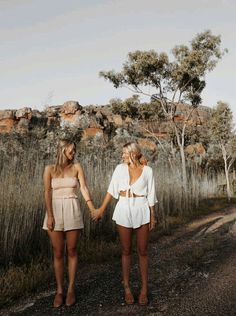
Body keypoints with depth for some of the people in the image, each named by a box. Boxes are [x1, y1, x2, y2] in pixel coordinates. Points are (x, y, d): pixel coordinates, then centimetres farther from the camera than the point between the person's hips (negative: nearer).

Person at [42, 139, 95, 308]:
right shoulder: (50, 169, 1)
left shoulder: (77, 167, 3)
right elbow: (47, 193, -4)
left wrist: (94, 210, -16)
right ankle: (59, 290, 20)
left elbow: (84, 189, -5)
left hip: (73, 211, 0)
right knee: (58, 253, 6)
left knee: (72, 251, 7)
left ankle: (71, 289, 20)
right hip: (55, 211, 0)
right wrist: (49, 216, -13)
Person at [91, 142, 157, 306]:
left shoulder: (147, 170, -3)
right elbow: (111, 190, 2)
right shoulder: (120, 168, 0)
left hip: (142, 211, -1)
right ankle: (127, 288, 23)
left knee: (143, 251, 7)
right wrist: (101, 210, 2)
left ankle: (144, 289, 20)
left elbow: (151, 195, 1)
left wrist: (153, 216, 1)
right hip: (124, 210, 1)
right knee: (126, 251, 10)